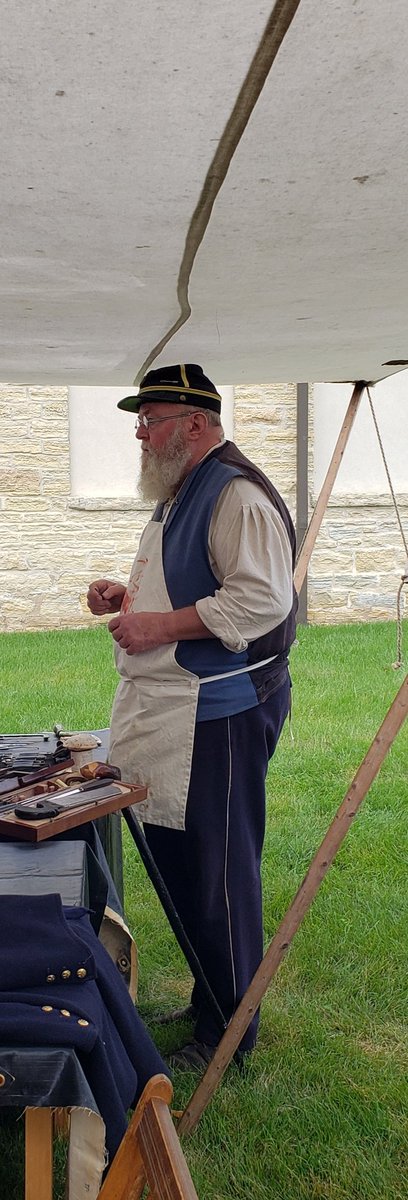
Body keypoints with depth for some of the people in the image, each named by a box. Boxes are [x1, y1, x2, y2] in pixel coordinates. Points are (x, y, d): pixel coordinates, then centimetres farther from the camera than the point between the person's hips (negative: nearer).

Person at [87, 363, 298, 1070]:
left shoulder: (237, 494, -16)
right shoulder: (178, 494, 18)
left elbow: (262, 598, -26)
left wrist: (161, 626, -23)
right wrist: (127, 597, 11)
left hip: (221, 718, -11)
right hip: (170, 716, 11)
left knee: (219, 875, 0)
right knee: (174, 864, 18)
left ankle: (229, 1030, 17)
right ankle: (206, 1002, 35)